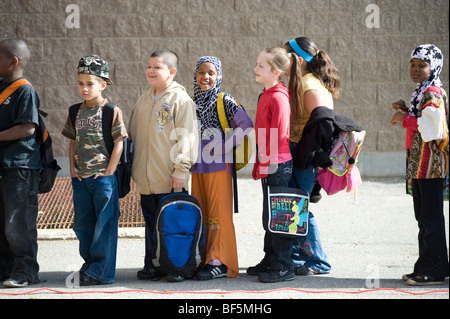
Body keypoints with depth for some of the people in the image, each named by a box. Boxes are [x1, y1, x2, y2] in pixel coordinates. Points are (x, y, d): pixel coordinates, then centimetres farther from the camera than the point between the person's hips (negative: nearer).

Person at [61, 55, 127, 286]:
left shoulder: (111, 111, -8)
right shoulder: (76, 112, 9)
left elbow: (119, 143, -9)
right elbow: (73, 142, 16)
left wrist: (108, 172, -12)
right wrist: (73, 169, 6)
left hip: (104, 177, -6)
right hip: (81, 178, 6)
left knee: (104, 225, -2)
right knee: (82, 224, 12)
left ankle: (101, 272, 2)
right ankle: (90, 265, 26)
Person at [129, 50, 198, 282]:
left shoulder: (181, 99, -7)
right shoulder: (144, 100, 14)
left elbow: (186, 136, -11)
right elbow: (133, 134, 22)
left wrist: (181, 169, -16)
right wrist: (135, 167, 20)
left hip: (171, 179, -6)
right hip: (146, 179, 6)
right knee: (151, 223, 12)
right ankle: (151, 266, 19)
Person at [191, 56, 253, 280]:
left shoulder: (224, 101, -5)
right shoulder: (191, 103, 12)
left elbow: (246, 125, -13)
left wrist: (224, 146, -15)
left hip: (219, 165, -6)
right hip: (197, 165, 6)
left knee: (218, 213, -7)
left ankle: (219, 262, -6)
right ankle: (203, 259, 15)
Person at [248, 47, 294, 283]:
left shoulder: (278, 97, -17)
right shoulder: (266, 95, 14)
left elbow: (279, 135, -20)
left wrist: (266, 163, -17)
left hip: (277, 165, -10)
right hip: (268, 164, 10)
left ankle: (283, 267, 2)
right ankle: (270, 261, 26)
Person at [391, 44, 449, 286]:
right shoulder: (423, 92, 18)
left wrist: (405, 119, -16)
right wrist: (406, 111, 9)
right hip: (420, 165, 11)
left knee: (430, 218, -7)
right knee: (424, 218, 13)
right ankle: (427, 268, 19)